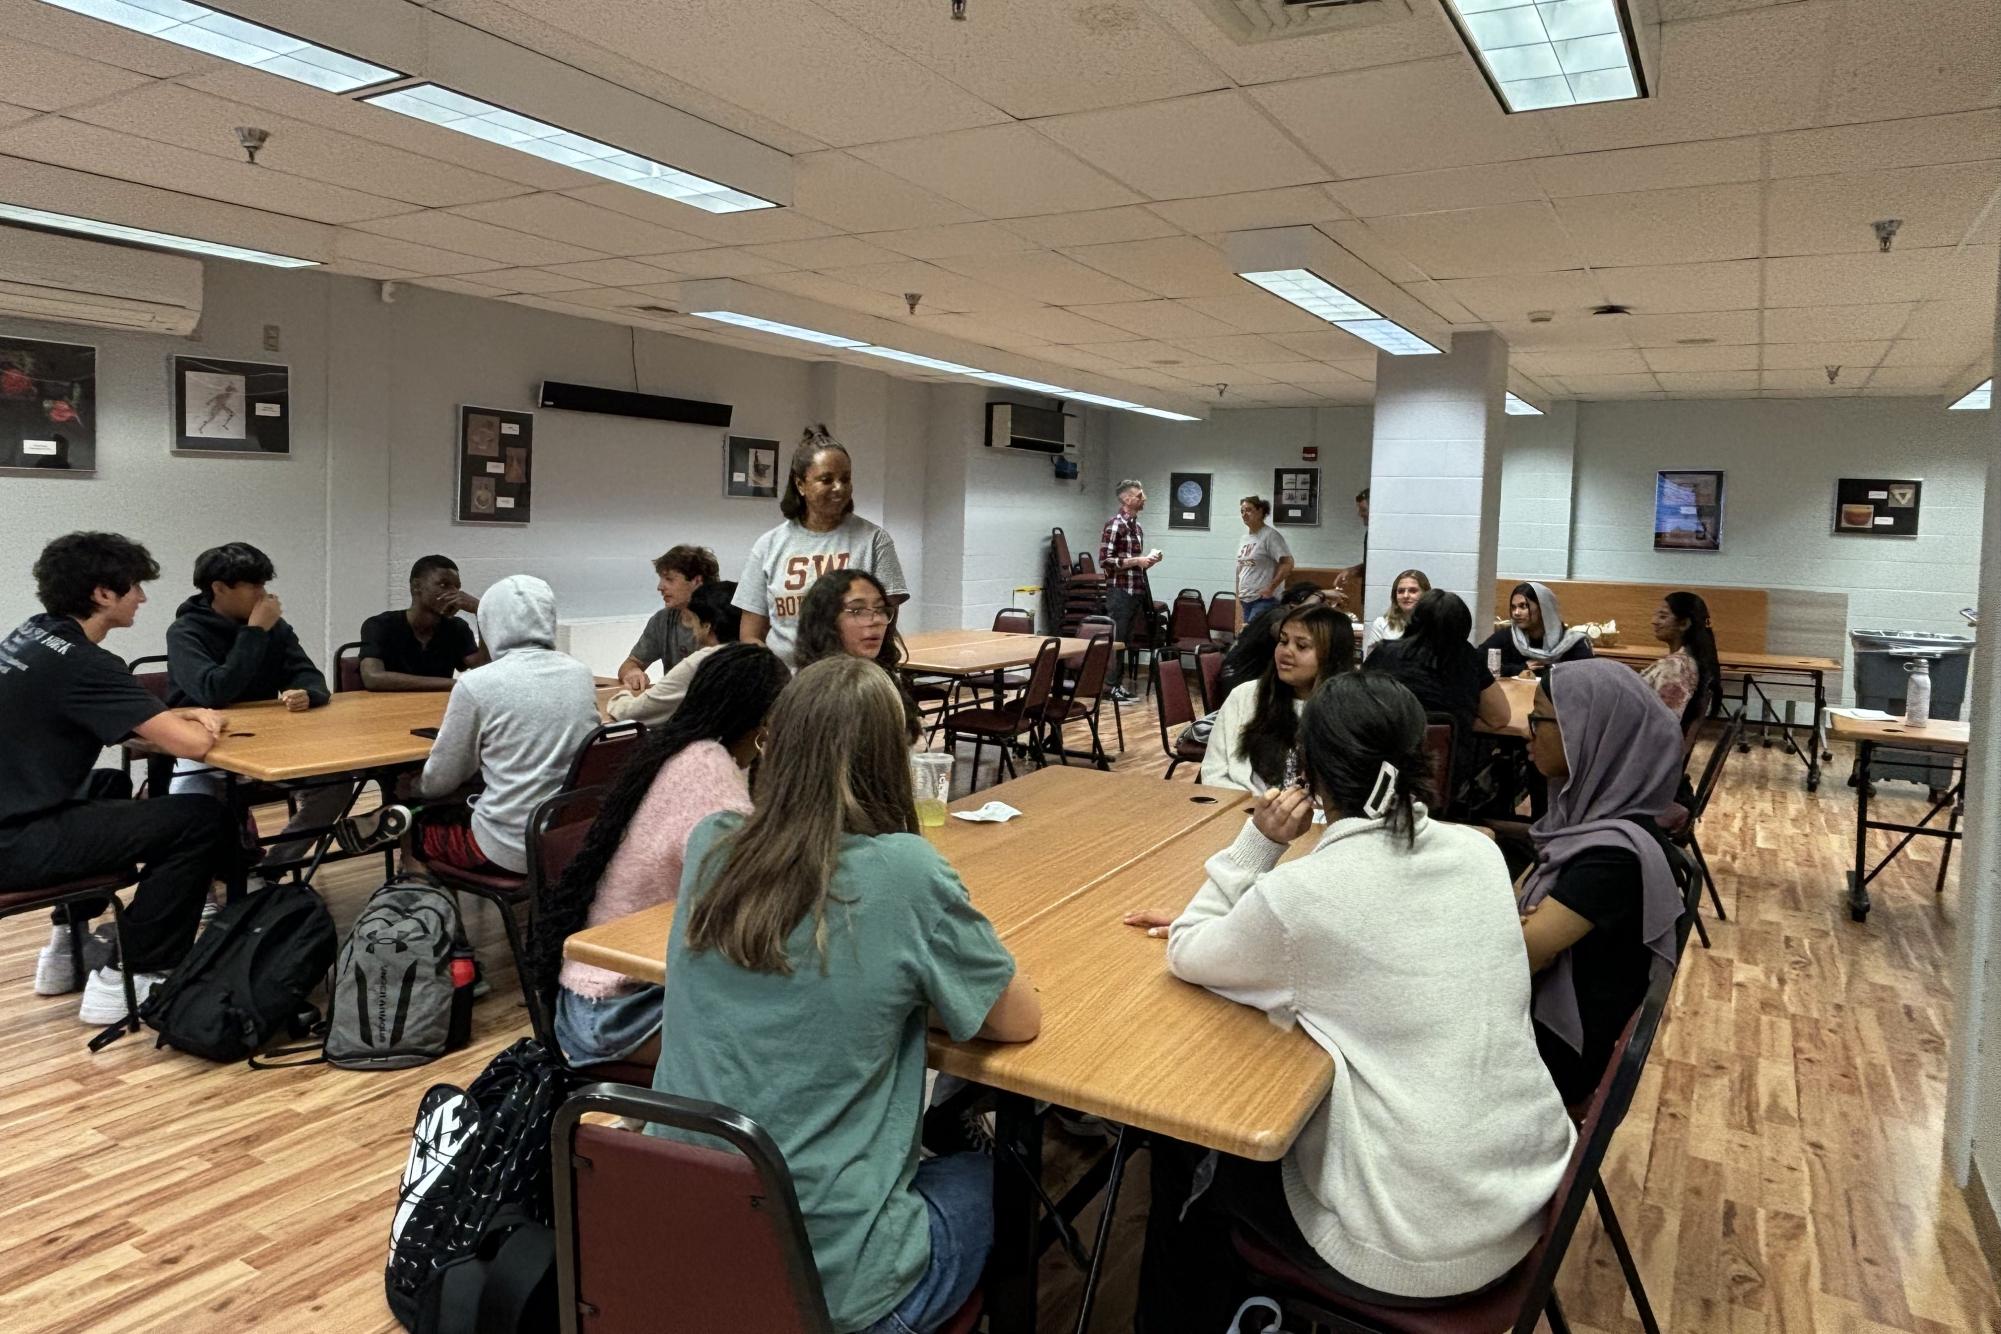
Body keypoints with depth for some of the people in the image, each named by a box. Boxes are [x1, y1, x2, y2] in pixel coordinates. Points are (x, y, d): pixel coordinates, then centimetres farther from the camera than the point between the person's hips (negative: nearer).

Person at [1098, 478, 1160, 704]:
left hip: (1137, 592, 8)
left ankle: (1119, 684, 17)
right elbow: (1104, 560, -17)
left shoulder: (1137, 527, 15)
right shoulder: (1114, 525, -11)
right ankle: (1109, 687, 1)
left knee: (1128, 641, 11)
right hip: (1119, 591, -8)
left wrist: (1148, 561, 4)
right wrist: (1137, 560, -16)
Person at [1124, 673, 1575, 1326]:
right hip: (1527, 1190, 6)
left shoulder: (1301, 892, -21)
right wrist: (1241, 921, 15)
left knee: (1185, 1143, 20)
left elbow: (1187, 956, -2)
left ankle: (1180, 1317, 44)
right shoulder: (1479, 851, -2)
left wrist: (1258, 845, -7)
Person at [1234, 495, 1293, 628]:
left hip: (1264, 599, -8)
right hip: (1245, 599, 8)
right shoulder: (1245, 539, 15)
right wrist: (1238, 596, 16)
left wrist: (1271, 588, -15)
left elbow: (1288, 564, -15)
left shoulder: (1271, 535, -8)